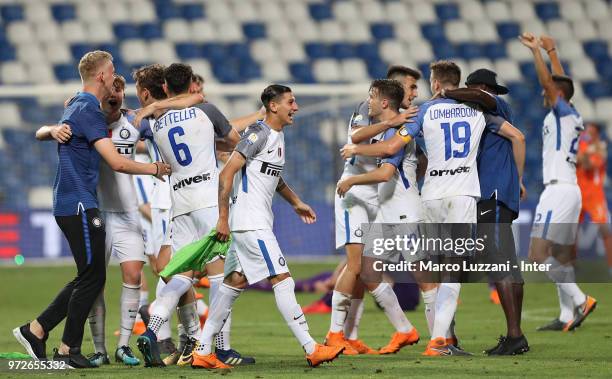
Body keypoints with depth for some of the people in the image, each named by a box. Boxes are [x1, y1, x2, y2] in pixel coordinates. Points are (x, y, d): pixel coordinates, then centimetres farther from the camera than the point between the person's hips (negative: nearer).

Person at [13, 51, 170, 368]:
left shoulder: (75, 107, 17)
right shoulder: (88, 110, -15)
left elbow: (39, 134, 34)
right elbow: (117, 162, -20)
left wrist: (53, 131, 17)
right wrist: (155, 169, -7)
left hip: (70, 206, 10)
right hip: (79, 206, -10)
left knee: (88, 277, 11)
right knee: (92, 277, -5)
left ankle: (35, 330, 13)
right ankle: (68, 349, -1)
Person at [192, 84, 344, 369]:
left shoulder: (277, 135, 16)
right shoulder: (259, 134, -14)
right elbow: (227, 174, -17)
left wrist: (296, 202, 37)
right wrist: (223, 218, -19)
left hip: (257, 222, 10)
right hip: (250, 222, -10)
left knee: (235, 282, 10)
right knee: (282, 280, -10)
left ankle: (203, 352, 12)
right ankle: (311, 349, -9)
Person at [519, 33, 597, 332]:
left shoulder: (562, 112, -7)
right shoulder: (573, 116, 15)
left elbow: (549, 82, -18)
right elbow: (560, 82, 29)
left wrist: (536, 51, -15)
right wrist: (551, 52, 36)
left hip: (558, 190, -10)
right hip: (570, 191, 10)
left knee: (538, 256, -13)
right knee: (561, 258, 10)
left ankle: (579, 300, -17)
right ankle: (567, 317, 8)